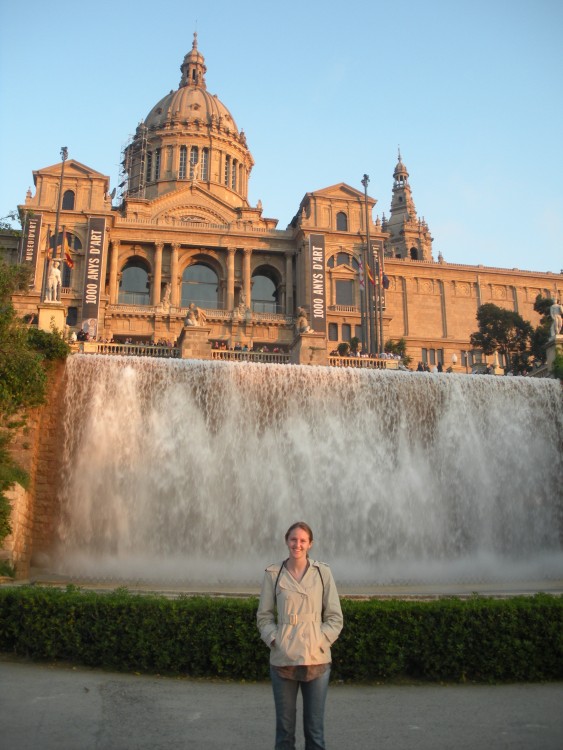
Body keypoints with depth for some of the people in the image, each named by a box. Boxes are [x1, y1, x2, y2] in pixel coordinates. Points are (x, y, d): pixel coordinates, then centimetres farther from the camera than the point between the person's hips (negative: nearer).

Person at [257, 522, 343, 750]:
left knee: (315, 727, 9)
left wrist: (320, 642, -8)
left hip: (316, 660, 0)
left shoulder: (323, 572, -2)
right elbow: (263, 616, 6)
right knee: (284, 725, 11)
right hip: (282, 660, 0)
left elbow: (335, 617, 3)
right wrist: (275, 641, -7)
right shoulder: (273, 573, -2)